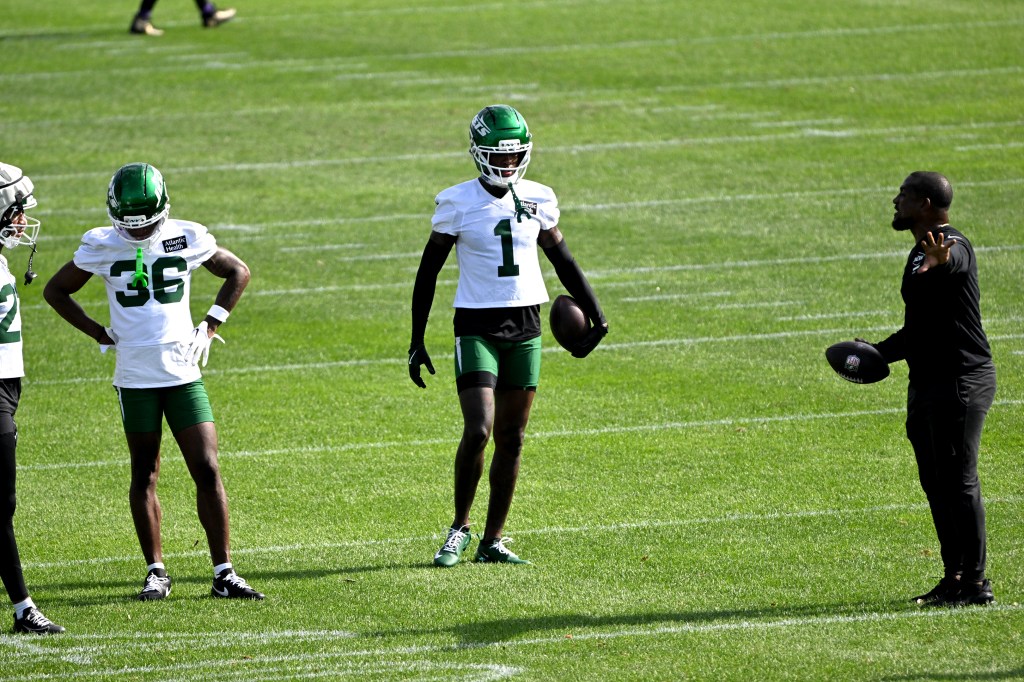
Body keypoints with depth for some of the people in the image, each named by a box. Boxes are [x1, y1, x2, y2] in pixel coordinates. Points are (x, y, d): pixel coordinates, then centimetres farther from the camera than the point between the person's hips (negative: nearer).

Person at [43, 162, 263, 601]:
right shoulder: (102, 248, -3)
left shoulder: (187, 240, -2)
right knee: (144, 476, 6)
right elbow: (56, 290, 11)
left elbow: (238, 272, 15)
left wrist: (212, 325, 5)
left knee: (207, 470, -5)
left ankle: (224, 574, -1)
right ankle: (156, 572, 16)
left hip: (183, 372, 0)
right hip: (135, 377, 0)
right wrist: (100, 334, 3)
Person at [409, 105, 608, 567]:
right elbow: (428, 271, 1)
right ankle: (460, 528, 2)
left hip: (525, 327, 4)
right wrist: (417, 341, 1)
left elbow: (562, 259, 18)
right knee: (478, 429, -17)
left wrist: (595, 313, 16)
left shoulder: (537, 200, 4)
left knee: (511, 438, 5)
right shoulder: (457, 203, -6)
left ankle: (493, 541, 14)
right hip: (477, 326, -4)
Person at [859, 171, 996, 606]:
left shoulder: (953, 247, -14)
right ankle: (953, 578, 20)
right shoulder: (921, 253, 18)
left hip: (961, 382, -10)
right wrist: (879, 354, 31)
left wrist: (939, 264, -64)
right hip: (926, 385, 10)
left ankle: (975, 583, -6)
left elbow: (954, 263, -42)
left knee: (958, 481, -9)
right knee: (936, 484, 13)